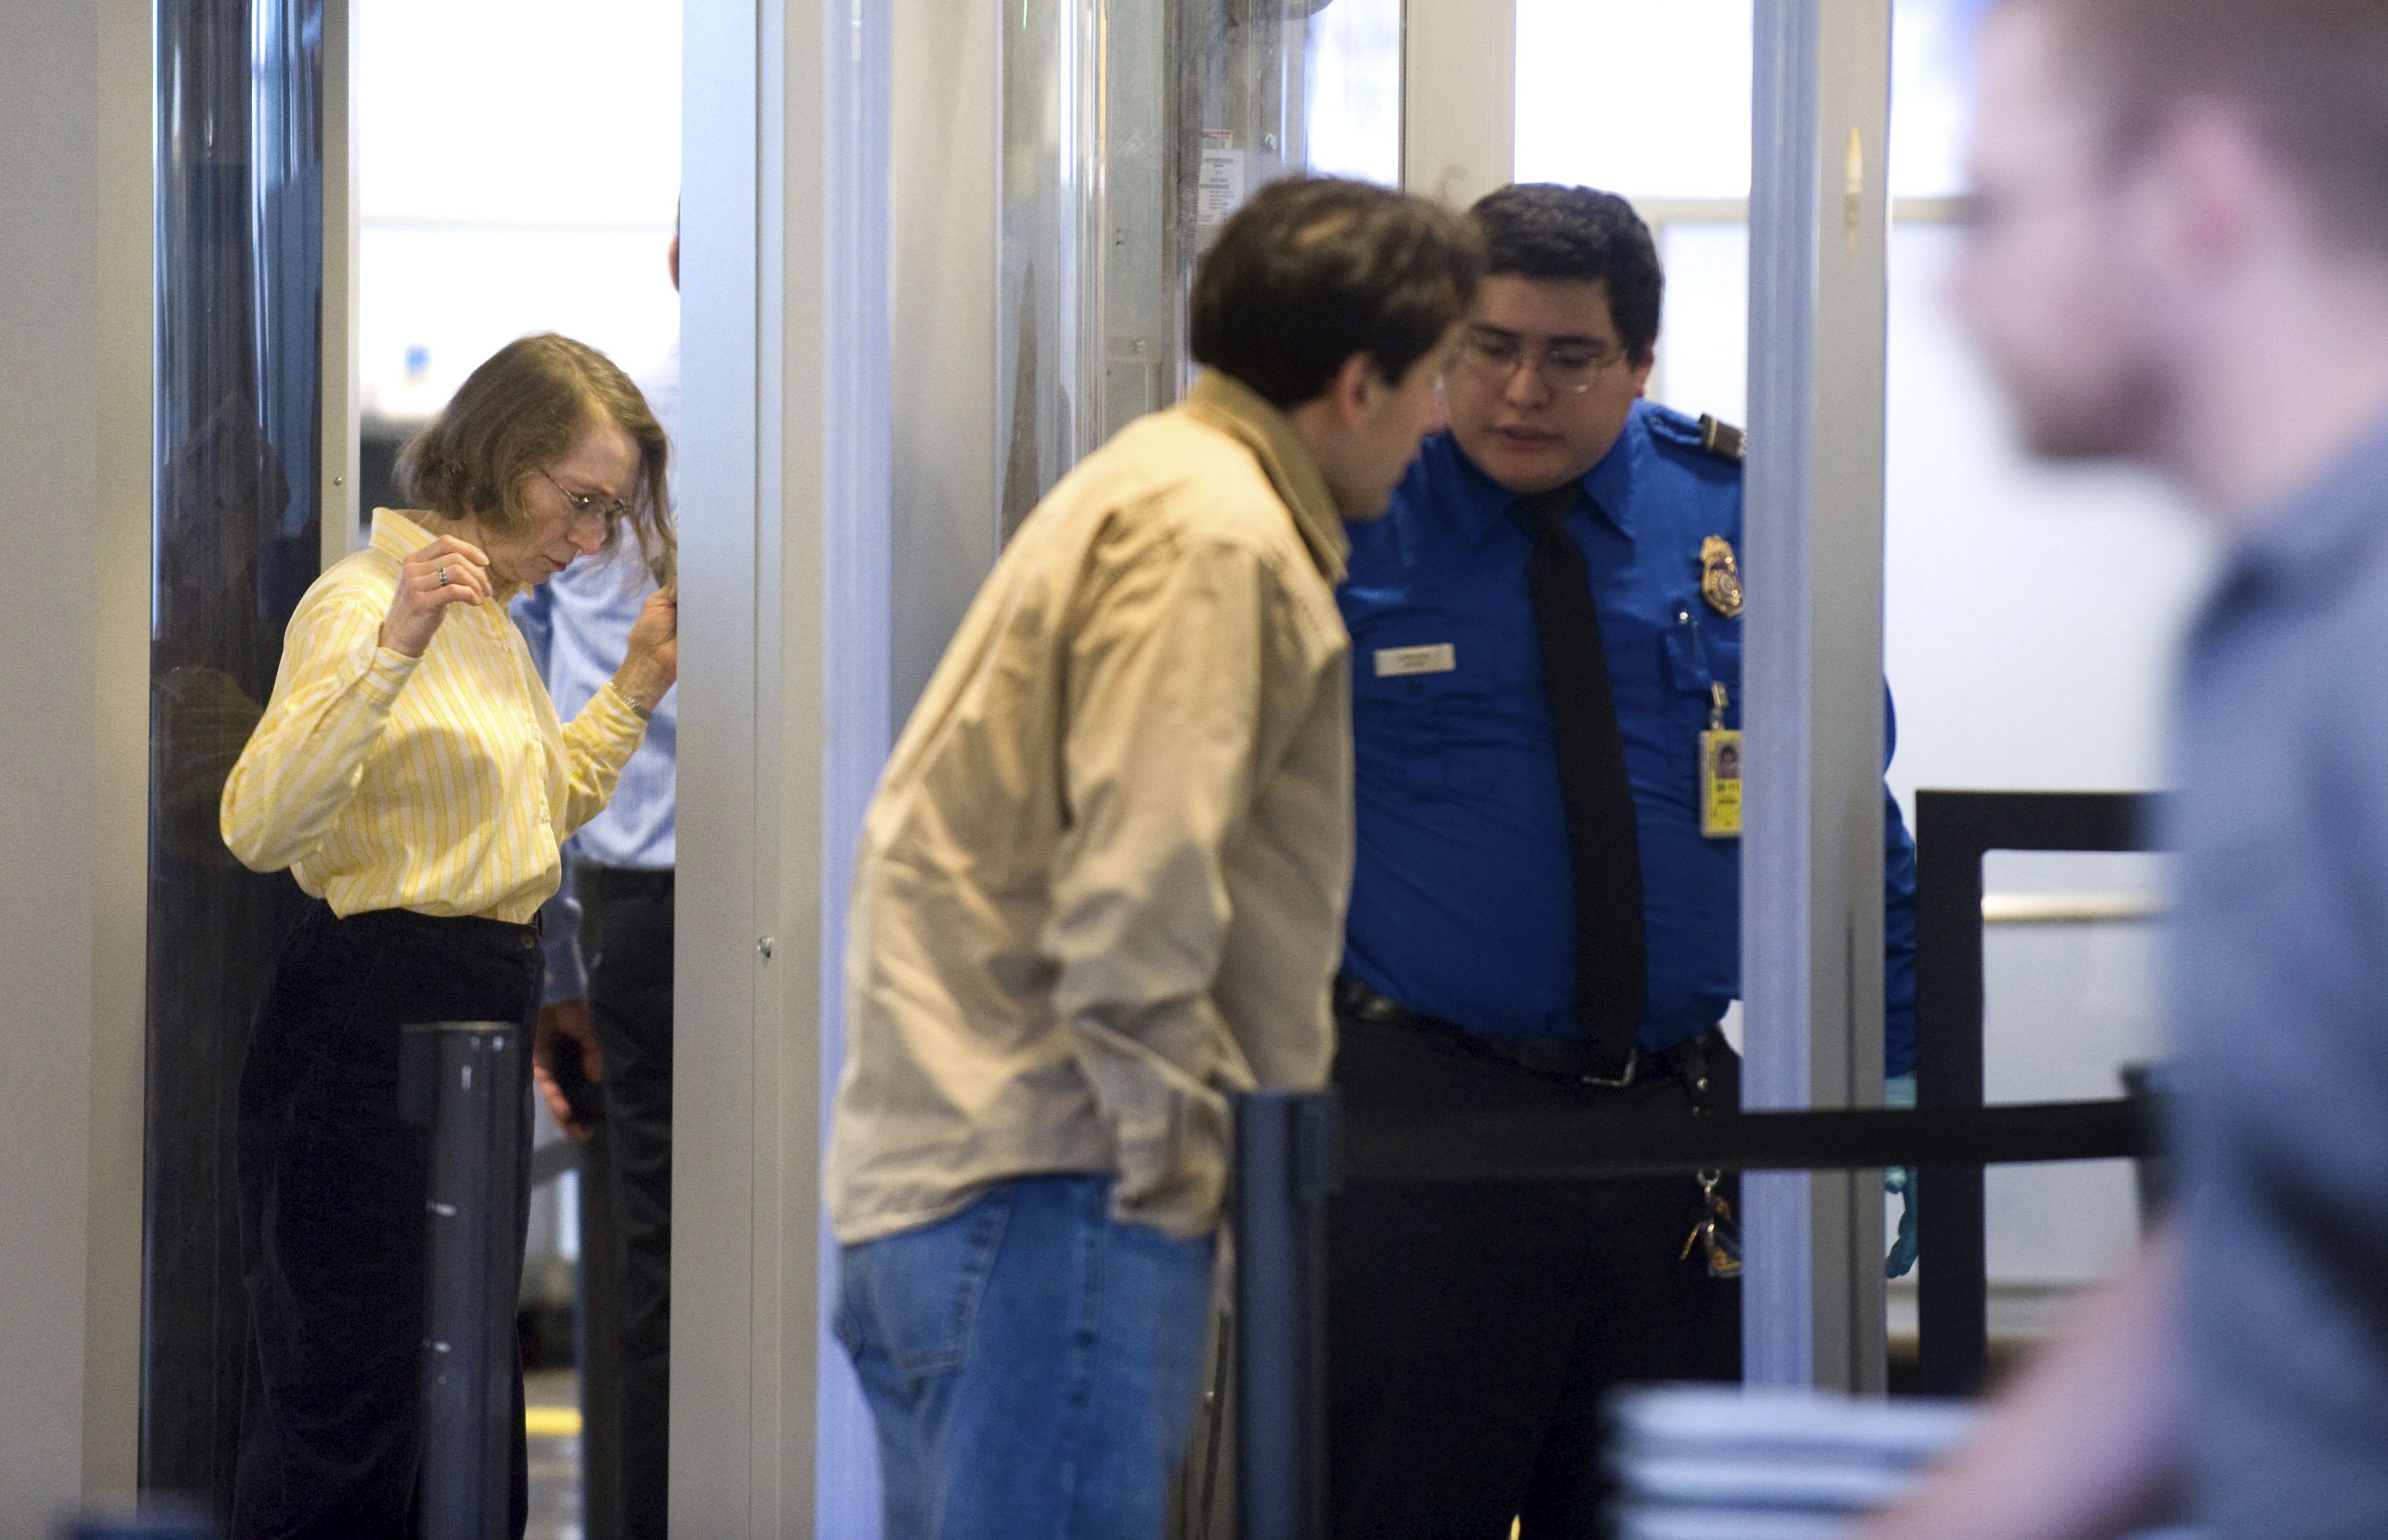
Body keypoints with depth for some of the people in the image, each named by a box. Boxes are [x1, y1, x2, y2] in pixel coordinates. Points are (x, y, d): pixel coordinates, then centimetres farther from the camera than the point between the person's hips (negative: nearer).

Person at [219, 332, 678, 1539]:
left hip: (486, 1009, 10)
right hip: (373, 1012, -10)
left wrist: (637, 686, 19)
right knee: (353, 1394, -8)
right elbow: (258, 825, -27)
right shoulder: (362, 600, -13)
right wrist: (395, 648, -35)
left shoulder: (492, 616, 15)